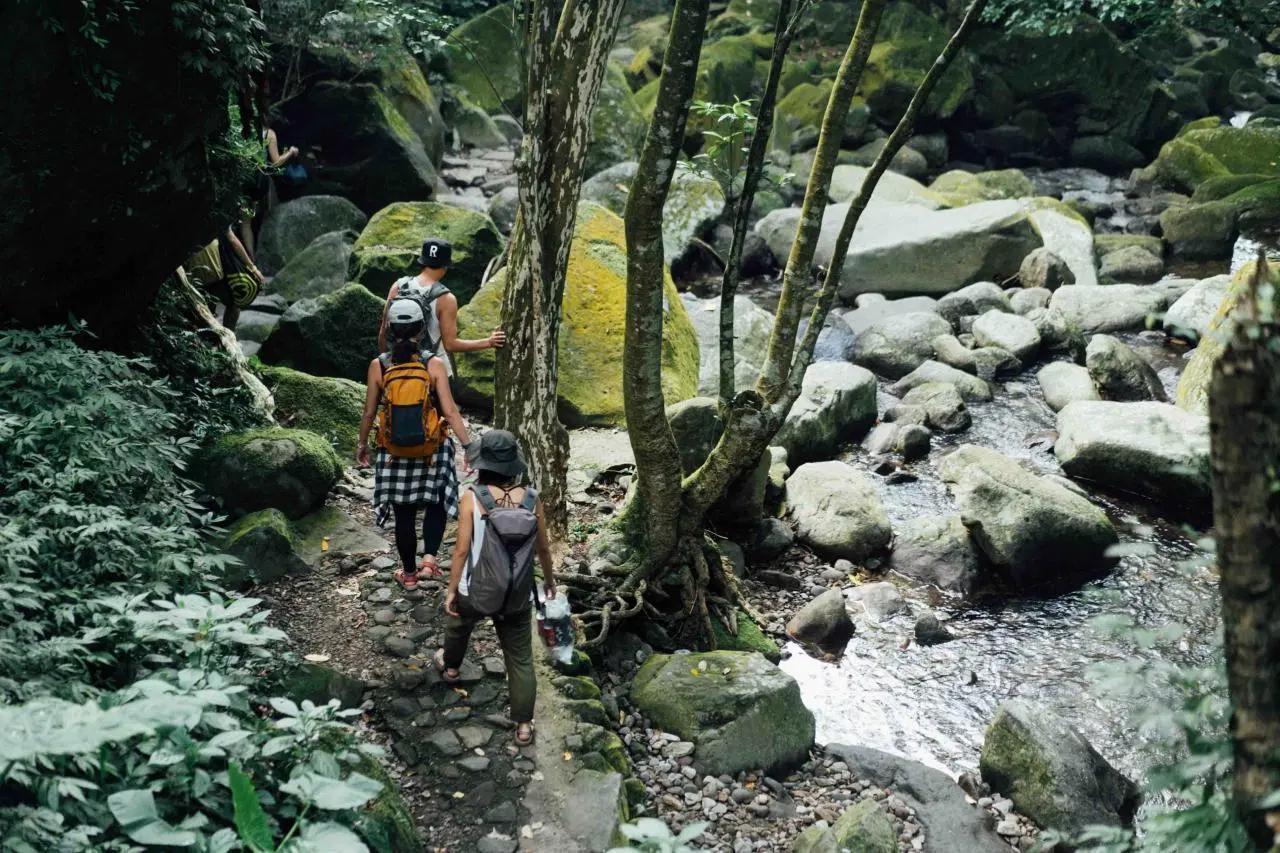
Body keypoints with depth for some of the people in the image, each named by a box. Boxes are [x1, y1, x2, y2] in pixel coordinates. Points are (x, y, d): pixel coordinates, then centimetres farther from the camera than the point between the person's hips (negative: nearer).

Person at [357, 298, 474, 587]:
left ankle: (409, 573, 25)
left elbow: (369, 412, 0)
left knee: (403, 513, 12)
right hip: (432, 451, -1)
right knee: (437, 503, 20)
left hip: (394, 452, 1)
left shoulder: (378, 366, -7)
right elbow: (450, 411, -14)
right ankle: (429, 557, 4)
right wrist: (468, 445, -10)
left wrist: (362, 444, 14)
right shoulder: (433, 365, -10)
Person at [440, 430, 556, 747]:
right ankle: (523, 725, 18)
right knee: (520, 658, 14)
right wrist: (549, 579, 19)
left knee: (458, 623, 33)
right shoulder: (531, 499, -9)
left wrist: (451, 590, -4)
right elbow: (542, 547, 1)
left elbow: (462, 549, -16)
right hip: (517, 594, 1)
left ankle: (450, 666, 60)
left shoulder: (473, 497, -17)